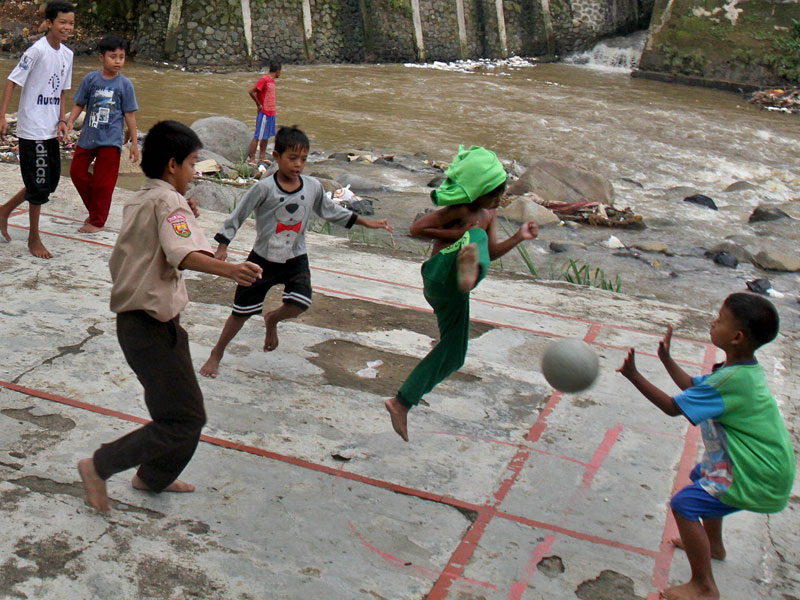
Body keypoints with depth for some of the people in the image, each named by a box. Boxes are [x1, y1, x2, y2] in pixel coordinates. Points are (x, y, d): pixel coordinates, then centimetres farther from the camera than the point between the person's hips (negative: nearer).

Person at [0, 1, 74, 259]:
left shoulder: (67, 54, 9)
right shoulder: (37, 50, -14)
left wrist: (62, 121, 5)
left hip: (52, 130, 8)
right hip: (32, 129, -8)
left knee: (50, 182, 14)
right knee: (38, 184, -1)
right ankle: (34, 238, 15)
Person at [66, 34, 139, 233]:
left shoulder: (124, 84, -4)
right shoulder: (91, 79, 0)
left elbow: (129, 114, -1)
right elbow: (79, 104, 6)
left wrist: (134, 142, -2)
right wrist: (70, 121, -11)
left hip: (110, 140, -3)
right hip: (88, 136, 4)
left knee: (103, 182, 1)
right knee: (77, 172, 10)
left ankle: (97, 221, 15)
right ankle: (94, 209, 31)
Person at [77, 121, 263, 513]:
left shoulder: (138, 201, 13)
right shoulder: (169, 202, -16)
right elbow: (184, 255, -35)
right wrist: (228, 270, -53)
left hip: (133, 317, 10)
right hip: (152, 326, -10)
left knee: (179, 409, 22)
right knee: (184, 420, -4)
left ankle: (153, 476, 39)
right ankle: (99, 467, 5)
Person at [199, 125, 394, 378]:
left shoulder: (313, 187, -4)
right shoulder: (264, 188, -16)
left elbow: (330, 211, 12)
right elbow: (238, 215, -10)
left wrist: (365, 222, 10)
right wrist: (223, 246, -13)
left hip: (295, 260, 3)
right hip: (262, 259, -2)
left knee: (299, 305, -20)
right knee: (241, 313, 6)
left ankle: (273, 320, 18)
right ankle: (217, 353, 31)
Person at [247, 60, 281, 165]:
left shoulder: (272, 81, 12)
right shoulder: (264, 80, -14)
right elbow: (251, 92, -18)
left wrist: (274, 110, 12)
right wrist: (259, 105, -11)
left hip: (271, 114, 9)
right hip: (264, 113, -9)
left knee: (266, 136, 14)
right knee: (258, 136, -5)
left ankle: (262, 157, 23)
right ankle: (251, 158, -1)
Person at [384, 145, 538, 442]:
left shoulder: (489, 214, 16)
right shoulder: (459, 210, -10)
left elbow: (491, 252, 20)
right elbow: (417, 228, -13)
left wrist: (519, 237, 7)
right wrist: (456, 234, -17)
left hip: (450, 293, 9)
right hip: (439, 276, -9)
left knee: (452, 356, 15)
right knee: (475, 236, -32)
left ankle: (402, 403, 28)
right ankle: (469, 263, -69)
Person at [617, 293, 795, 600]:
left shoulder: (732, 380, -29)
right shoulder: (744, 368, 2)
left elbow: (673, 407, -23)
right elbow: (694, 386, 18)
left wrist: (634, 376, -20)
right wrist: (666, 359, 18)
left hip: (760, 480, -11)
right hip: (770, 467, 11)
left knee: (684, 504, -13)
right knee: (701, 475, 32)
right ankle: (714, 545, 51)